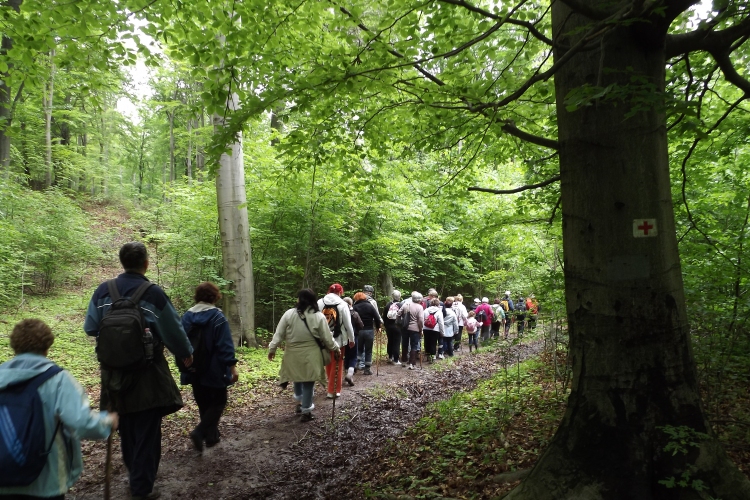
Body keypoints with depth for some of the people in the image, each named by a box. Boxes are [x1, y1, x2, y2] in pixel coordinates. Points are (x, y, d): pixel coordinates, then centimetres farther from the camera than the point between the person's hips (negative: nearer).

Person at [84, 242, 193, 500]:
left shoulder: (103, 291, -5)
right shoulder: (154, 294, -17)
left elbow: (90, 328, 5)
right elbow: (173, 331, -9)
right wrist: (186, 353, 9)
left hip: (114, 372, 5)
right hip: (147, 373, -5)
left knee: (126, 429, 21)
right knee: (146, 431, 8)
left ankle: (135, 476, 38)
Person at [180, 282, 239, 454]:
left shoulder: (187, 316, 3)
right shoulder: (217, 316, -14)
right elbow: (225, 345, -18)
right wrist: (232, 366, -14)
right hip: (214, 370, -6)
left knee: (204, 404, 16)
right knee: (218, 402, 7)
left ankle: (211, 436, 23)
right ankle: (199, 432, -11)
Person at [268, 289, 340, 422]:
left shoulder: (289, 314, -8)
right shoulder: (319, 316, -10)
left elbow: (279, 333, -4)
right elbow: (327, 337, -5)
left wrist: (272, 348, 6)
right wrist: (335, 348, 10)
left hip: (293, 354, 2)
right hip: (310, 355, -2)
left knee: (298, 378, 24)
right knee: (308, 383, 7)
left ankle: (299, 403, 36)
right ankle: (306, 411, 13)